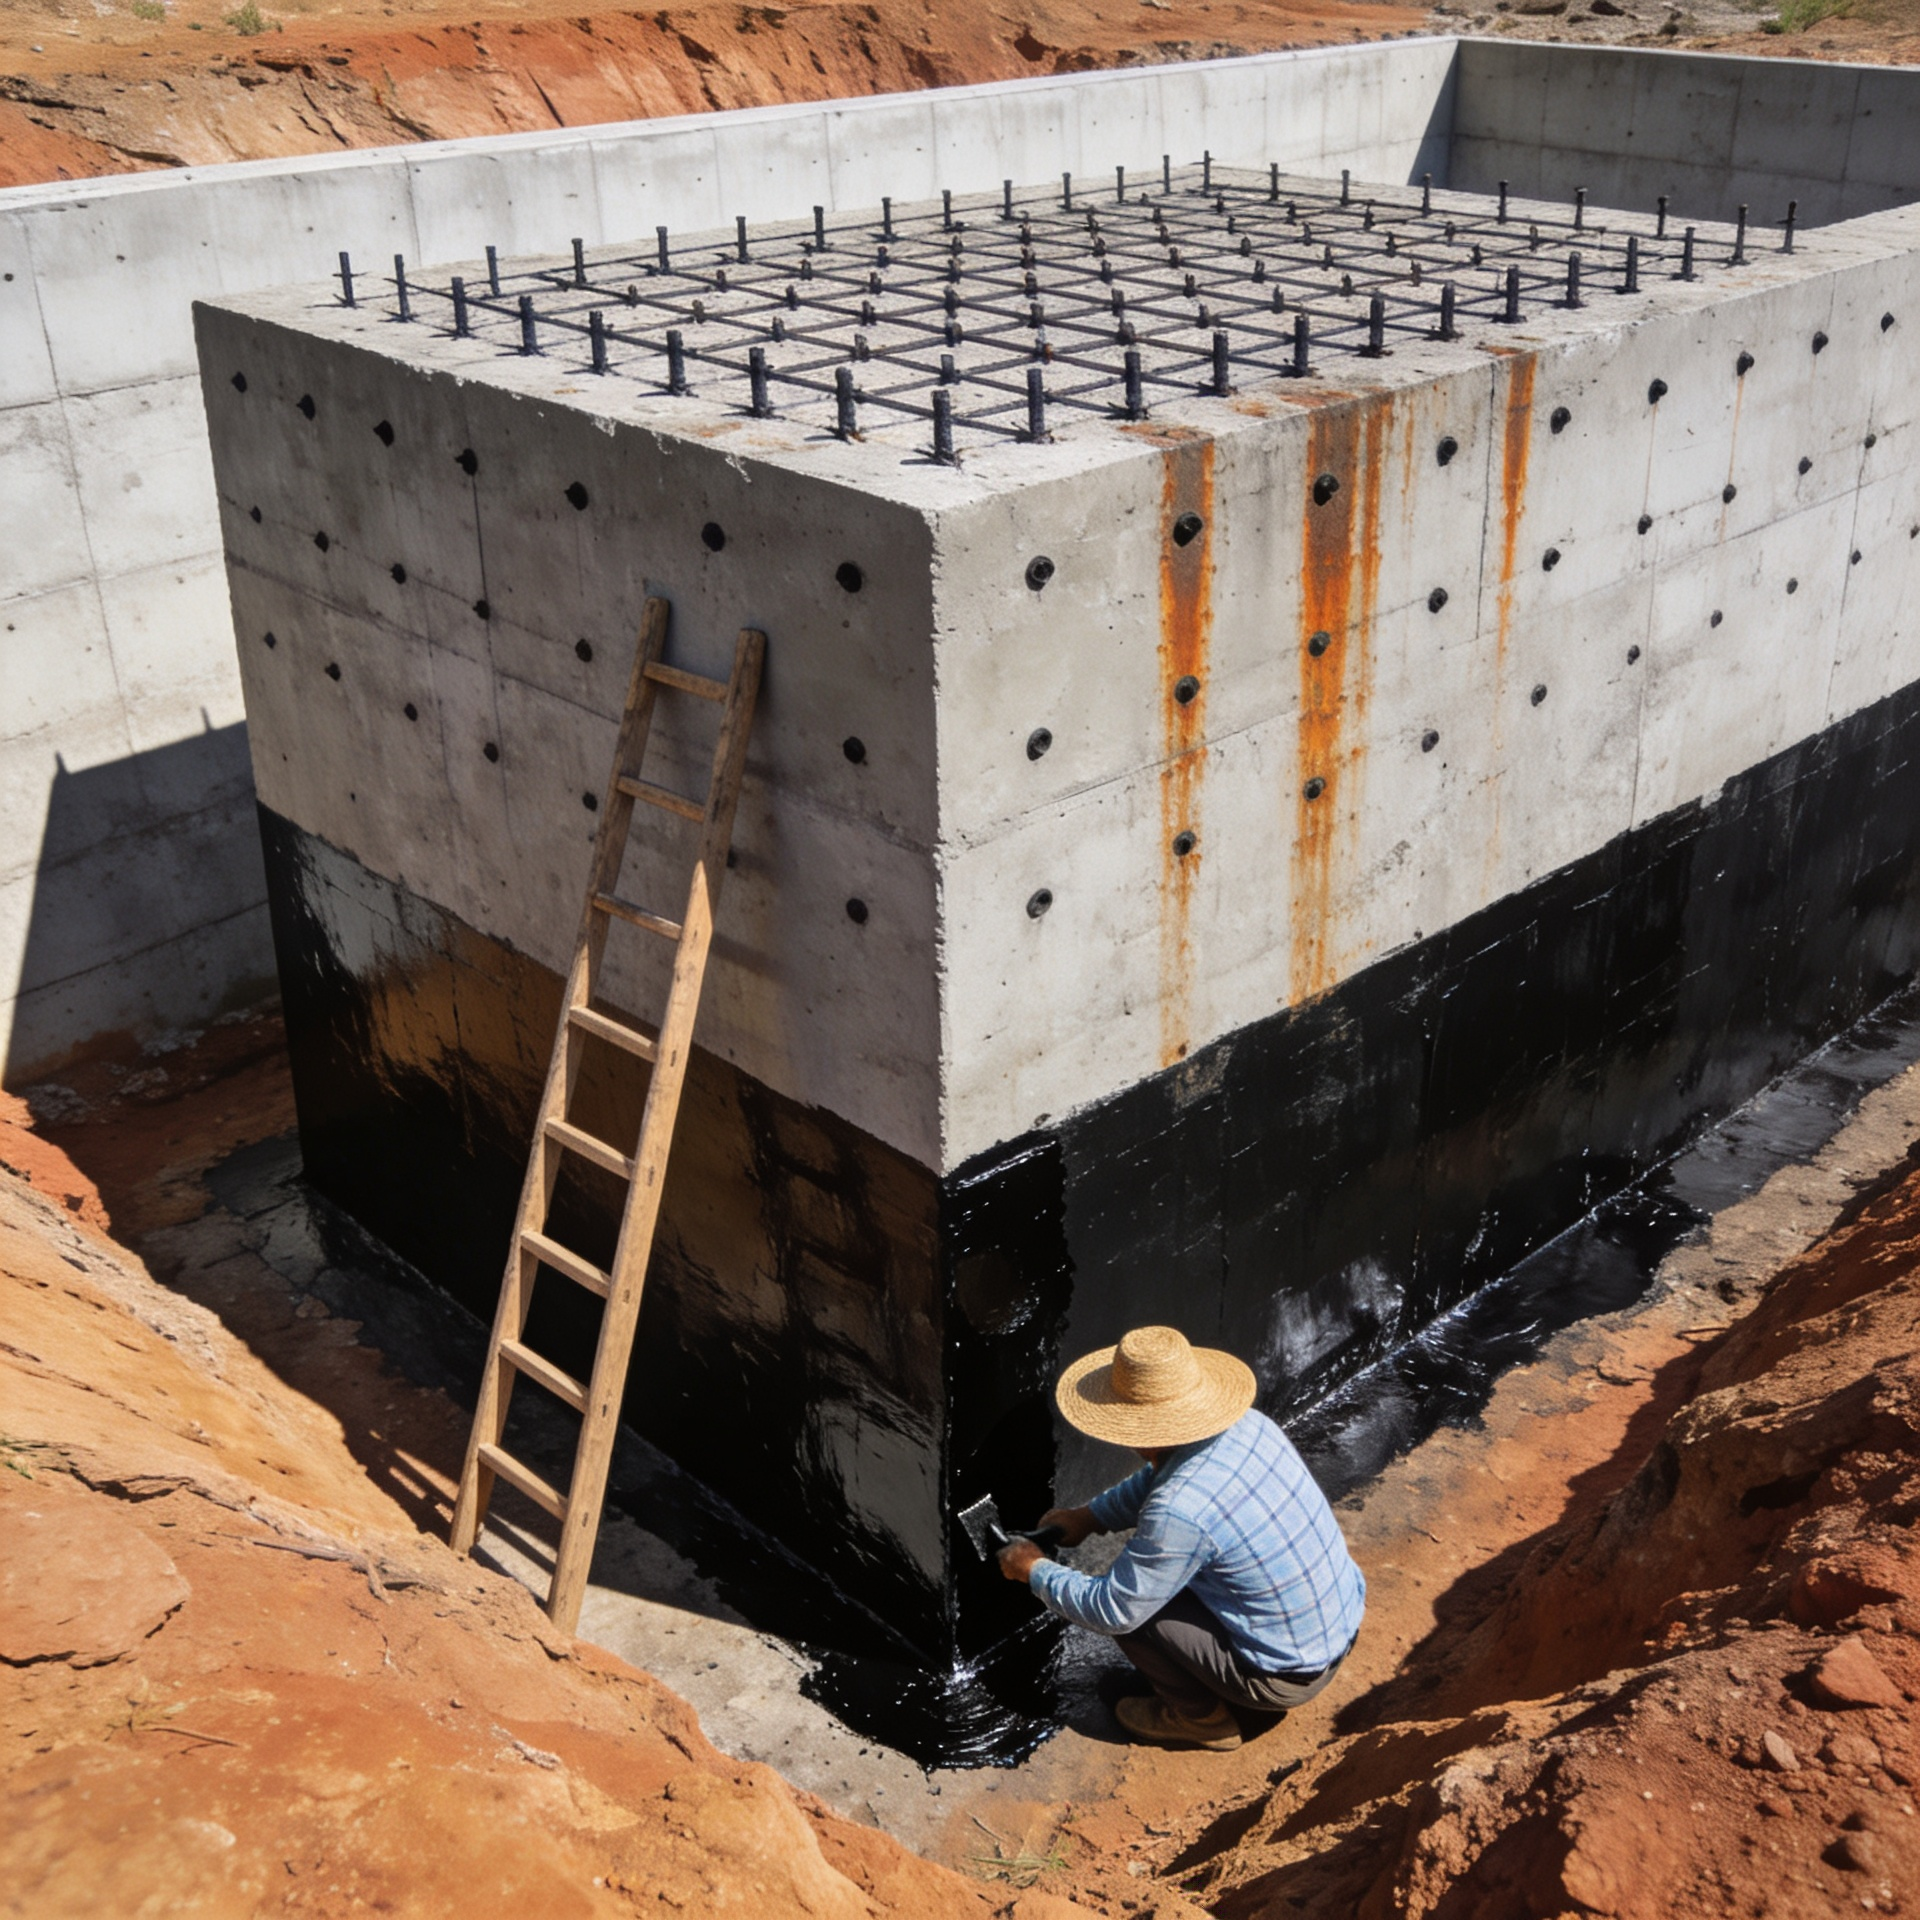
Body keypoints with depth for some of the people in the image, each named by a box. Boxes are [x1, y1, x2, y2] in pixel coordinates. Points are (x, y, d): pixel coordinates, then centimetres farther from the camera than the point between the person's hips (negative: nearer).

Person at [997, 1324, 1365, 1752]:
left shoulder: (1180, 1512, -32)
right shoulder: (1247, 1425, -9)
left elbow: (1113, 1611, -18)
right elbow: (1162, 1475, 14)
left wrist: (1036, 1572, -3)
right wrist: (1090, 1515, 12)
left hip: (1287, 1676, -8)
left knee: (1126, 1604, -4)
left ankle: (1201, 1716, 12)